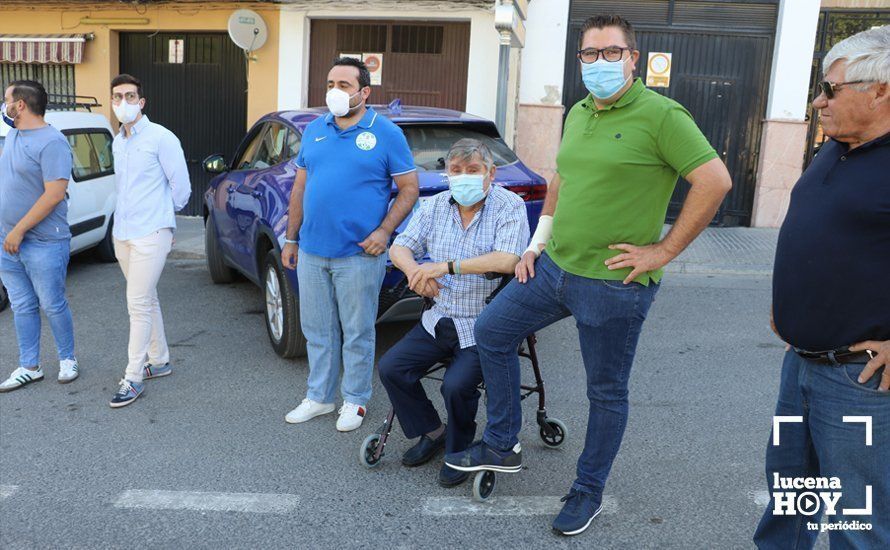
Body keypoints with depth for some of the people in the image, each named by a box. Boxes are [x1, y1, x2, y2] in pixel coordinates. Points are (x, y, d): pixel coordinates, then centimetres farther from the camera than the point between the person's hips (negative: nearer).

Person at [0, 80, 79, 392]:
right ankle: (29, 368, 22)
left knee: (52, 306, 4)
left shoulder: (51, 142, -16)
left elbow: (55, 193, -22)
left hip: (43, 244, -8)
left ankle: (67, 360, 21)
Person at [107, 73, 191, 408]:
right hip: (122, 232, 8)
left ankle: (134, 379, -2)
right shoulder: (117, 142, 14)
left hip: (150, 234, -8)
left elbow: (180, 185, -6)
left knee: (138, 304, -8)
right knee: (147, 300, 15)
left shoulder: (161, 138, -9)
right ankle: (160, 361, 27)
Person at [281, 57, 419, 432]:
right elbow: (300, 188, 15)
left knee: (357, 333, 7)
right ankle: (320, 396, 29)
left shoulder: (386, 134, -4)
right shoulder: (314, 130, 10)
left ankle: (354, 401, 22)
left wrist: (384, 232, -14)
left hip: (358, 255, -5)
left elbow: (409, 189, -3)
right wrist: (291, 239, 14)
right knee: (317, 330, 14)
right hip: (311, 253, 5)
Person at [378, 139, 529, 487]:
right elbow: (400, 247, 5)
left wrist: (447, 266, -27)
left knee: (456, 385, -25)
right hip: (439, 320, 6)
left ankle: (459, 451, 6)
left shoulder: (510, 206, -9)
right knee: (390, 368, -7)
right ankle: (432, 432, 16)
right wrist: (414, 271, -19)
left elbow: (507, 260, -24)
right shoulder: (435, 206, 7)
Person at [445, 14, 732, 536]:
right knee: (491, 331, 11)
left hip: (613, 285, -8)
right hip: (555, 267, 8)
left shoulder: (660, 115, -13)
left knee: (607, 392, 8)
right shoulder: (578, 114, 11)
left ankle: (589, 492, 29)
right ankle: (503, 446, 27)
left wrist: (664, 249, -17)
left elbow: (715, 180, -18)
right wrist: (538, 242, 16)